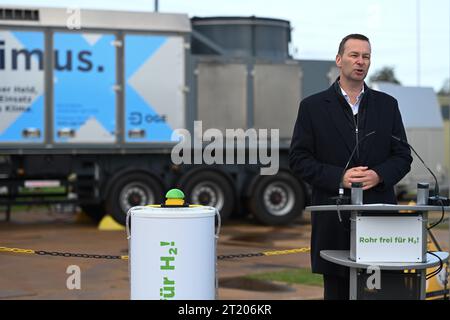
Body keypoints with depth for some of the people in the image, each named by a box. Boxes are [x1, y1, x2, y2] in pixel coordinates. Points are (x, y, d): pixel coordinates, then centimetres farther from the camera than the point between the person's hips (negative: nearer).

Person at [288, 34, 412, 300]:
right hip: (334, 218, -2)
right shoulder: (313, 107, 3)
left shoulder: (387, 105, 11)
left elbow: (403, 156, 10)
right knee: (337, 290, 3)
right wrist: (339, 177, -14)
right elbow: (299, 160, -1)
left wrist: (379, 175, -10)